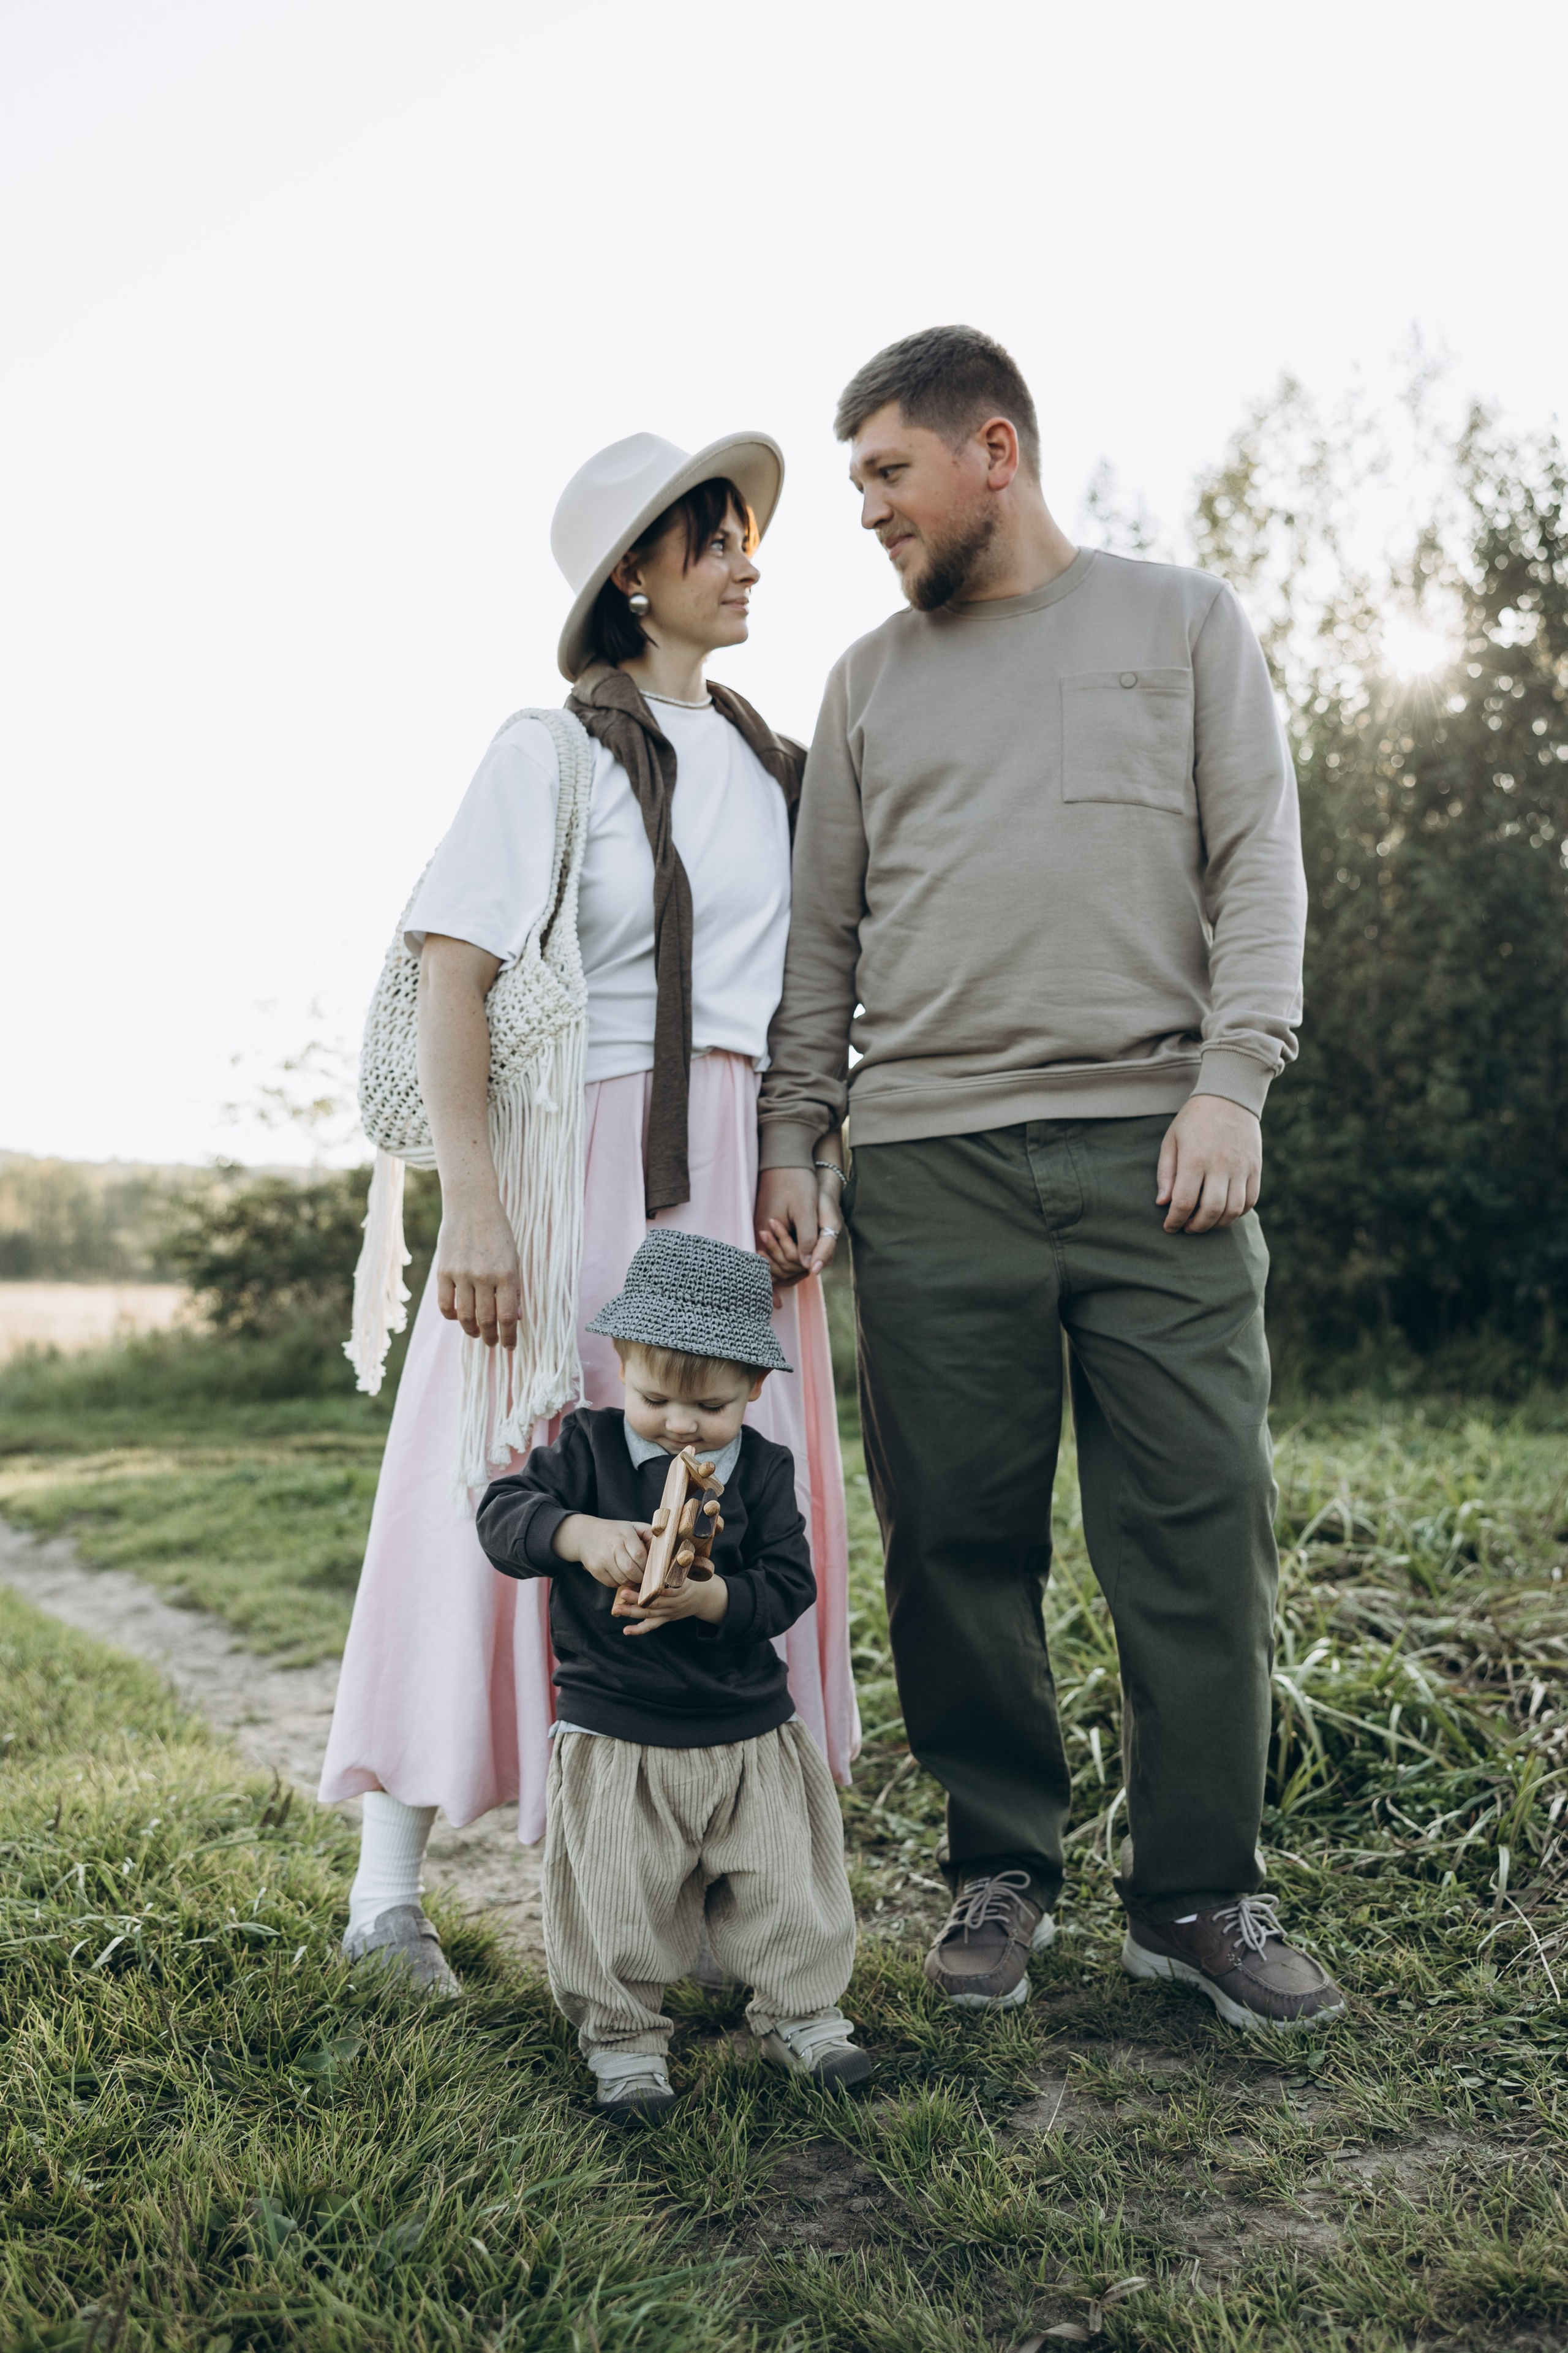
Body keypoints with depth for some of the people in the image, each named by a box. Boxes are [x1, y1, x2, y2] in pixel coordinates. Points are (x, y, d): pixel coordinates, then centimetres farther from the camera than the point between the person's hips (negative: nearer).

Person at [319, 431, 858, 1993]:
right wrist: (472, 1203, -21)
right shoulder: (552, 749, -3)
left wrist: (815, 1169, 10)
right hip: (581, 1166, -6)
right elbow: (449, 975, -12)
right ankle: (388, 1881, 11)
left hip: (734, 1178, 6)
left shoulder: (770, 764, 16)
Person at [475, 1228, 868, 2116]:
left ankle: (801, 2010, 33)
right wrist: (580, 1534, -35)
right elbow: (504, 1515, -16)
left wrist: (709, 1597, -27)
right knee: (618, 1899, 5)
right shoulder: (589, 1451, -6)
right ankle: (623, 2033, 27)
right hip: (615, 1735, -2)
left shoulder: (765, 1471, -3)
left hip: (751, 1732, 2)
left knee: (786, 1881, 11)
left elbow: (789, 1586, -8)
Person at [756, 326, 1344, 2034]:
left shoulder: (1182, 624, 13)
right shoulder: (870, 678, 19)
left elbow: (1260, 868, 5)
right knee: (958, 1537, 1)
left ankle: (1195, 1891, 12)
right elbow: (821, 936, 17)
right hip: (927, 1158, 2)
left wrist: (1230, 1080, -8)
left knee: (1199, 1524, -2)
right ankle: (999, 1869, 17)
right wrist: (790, 1144, 7)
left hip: (1154, 1144, -1)